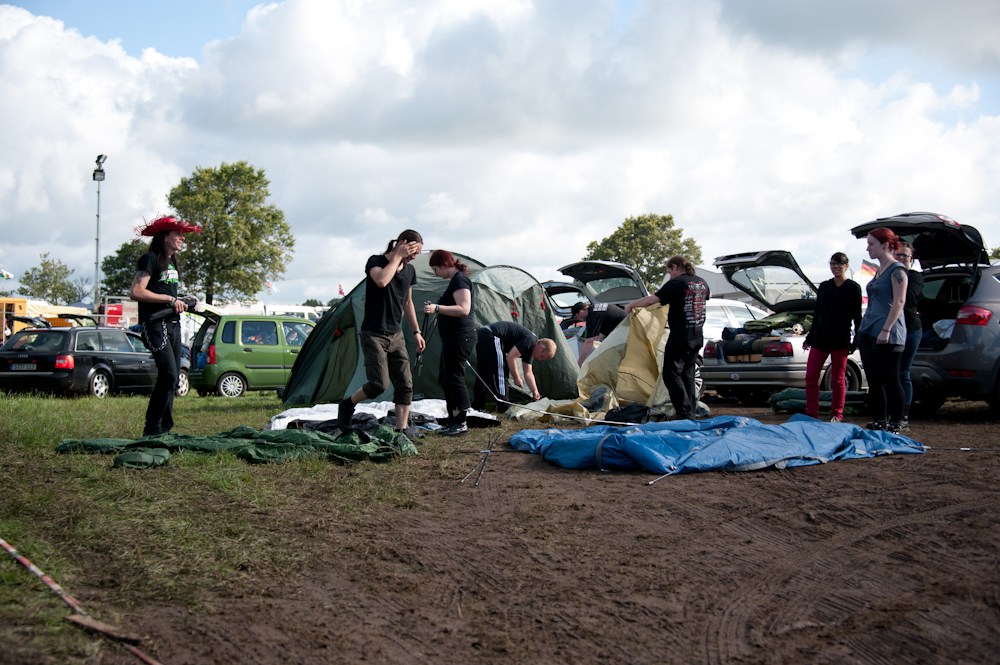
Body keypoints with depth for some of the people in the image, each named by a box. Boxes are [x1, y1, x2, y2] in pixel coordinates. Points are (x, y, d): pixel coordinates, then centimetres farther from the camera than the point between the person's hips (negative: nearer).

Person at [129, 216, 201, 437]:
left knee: (172, 378, 7)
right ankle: (152, 429, -10)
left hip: (173, 324, 9)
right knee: (168, 375, -17)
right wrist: (170, 299, -16)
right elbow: (136, 292, -18)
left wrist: (183, 302, 10)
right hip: (156, 325, -9)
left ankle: (164, 429, 12)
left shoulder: (172, 263, 21)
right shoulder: (151, 259, -8)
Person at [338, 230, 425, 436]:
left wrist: (416, 331, 18)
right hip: (374, 334, -7)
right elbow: (382, 280, -34)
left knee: (405, 384, -2)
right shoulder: (376, 261, -10)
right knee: (379, 384, -14)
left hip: (396, 335, 7)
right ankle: (348, 404, 12)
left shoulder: (409, 271, 10)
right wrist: (397, 257, -23)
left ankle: (402, 430, 2)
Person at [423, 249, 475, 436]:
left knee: (454, 378, -7)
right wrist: (440, 314, 28)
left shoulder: (460, 280, -15)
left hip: (460, 335, -11)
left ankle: (461, 423, -2)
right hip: (452, 337, 11)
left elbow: (464, 309, -26)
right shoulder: (456, 279, 17)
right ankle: (453, 422, 19)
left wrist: (437, 308, -30)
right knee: (445, 379, 13)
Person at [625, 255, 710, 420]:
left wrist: (631, 305, -3)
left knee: (672, 375, -3)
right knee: (688, 375, 16)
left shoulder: (676, 283, -13)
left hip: (680, 337, -8)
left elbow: (652, 299, -18)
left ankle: (685, 414, -9)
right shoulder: (701, 282, 11)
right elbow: (708, 295, 35)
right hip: (697, 337, 8)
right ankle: (691, 413, 17)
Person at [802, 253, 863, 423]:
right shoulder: (824, 286, 12)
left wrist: (856, 342, -6)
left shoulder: (853, 288, -1)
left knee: (838, 379, 3)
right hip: (820, 339, 4)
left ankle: (836, 415, 13)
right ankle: (811, 414, 4)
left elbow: (857, 317, -1)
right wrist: (809, 338, 16)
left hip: (840, 340, -4)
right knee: (811, 377, -2)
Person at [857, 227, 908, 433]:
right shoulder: (879, 269, 17)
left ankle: (894, 425, 2)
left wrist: (886, 329, -23)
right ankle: (879, 422, 15)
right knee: (873, 381, 9)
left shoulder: (897, 270, -10)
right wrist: (864, 328, 21)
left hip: (888, 336, -9)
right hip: (868, 332, 9)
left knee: (890, 381, -3)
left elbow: (899, 301, -17)